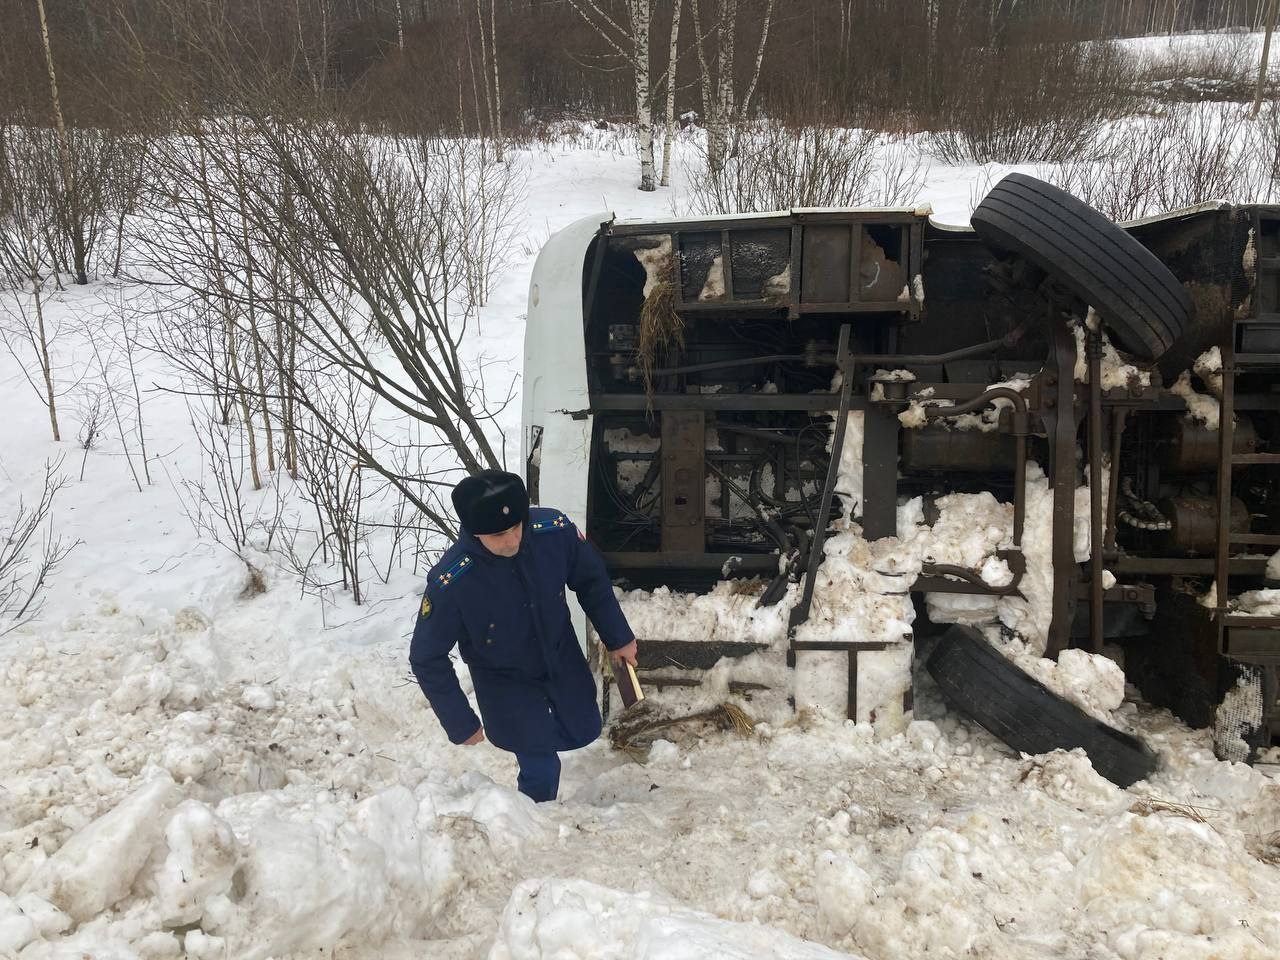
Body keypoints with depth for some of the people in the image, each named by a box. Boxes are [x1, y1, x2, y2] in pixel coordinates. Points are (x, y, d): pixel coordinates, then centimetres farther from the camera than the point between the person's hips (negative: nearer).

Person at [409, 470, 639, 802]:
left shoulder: (554, 529, -29)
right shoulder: (450, 583, -36)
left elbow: (591, 578, -8)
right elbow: (427, 660, -22)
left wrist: (618, 636, 0)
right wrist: (462, 725, -16)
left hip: (563, 659, 4)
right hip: (505, 681, -3)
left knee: (583, 733, 21)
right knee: (541, 769, 4)